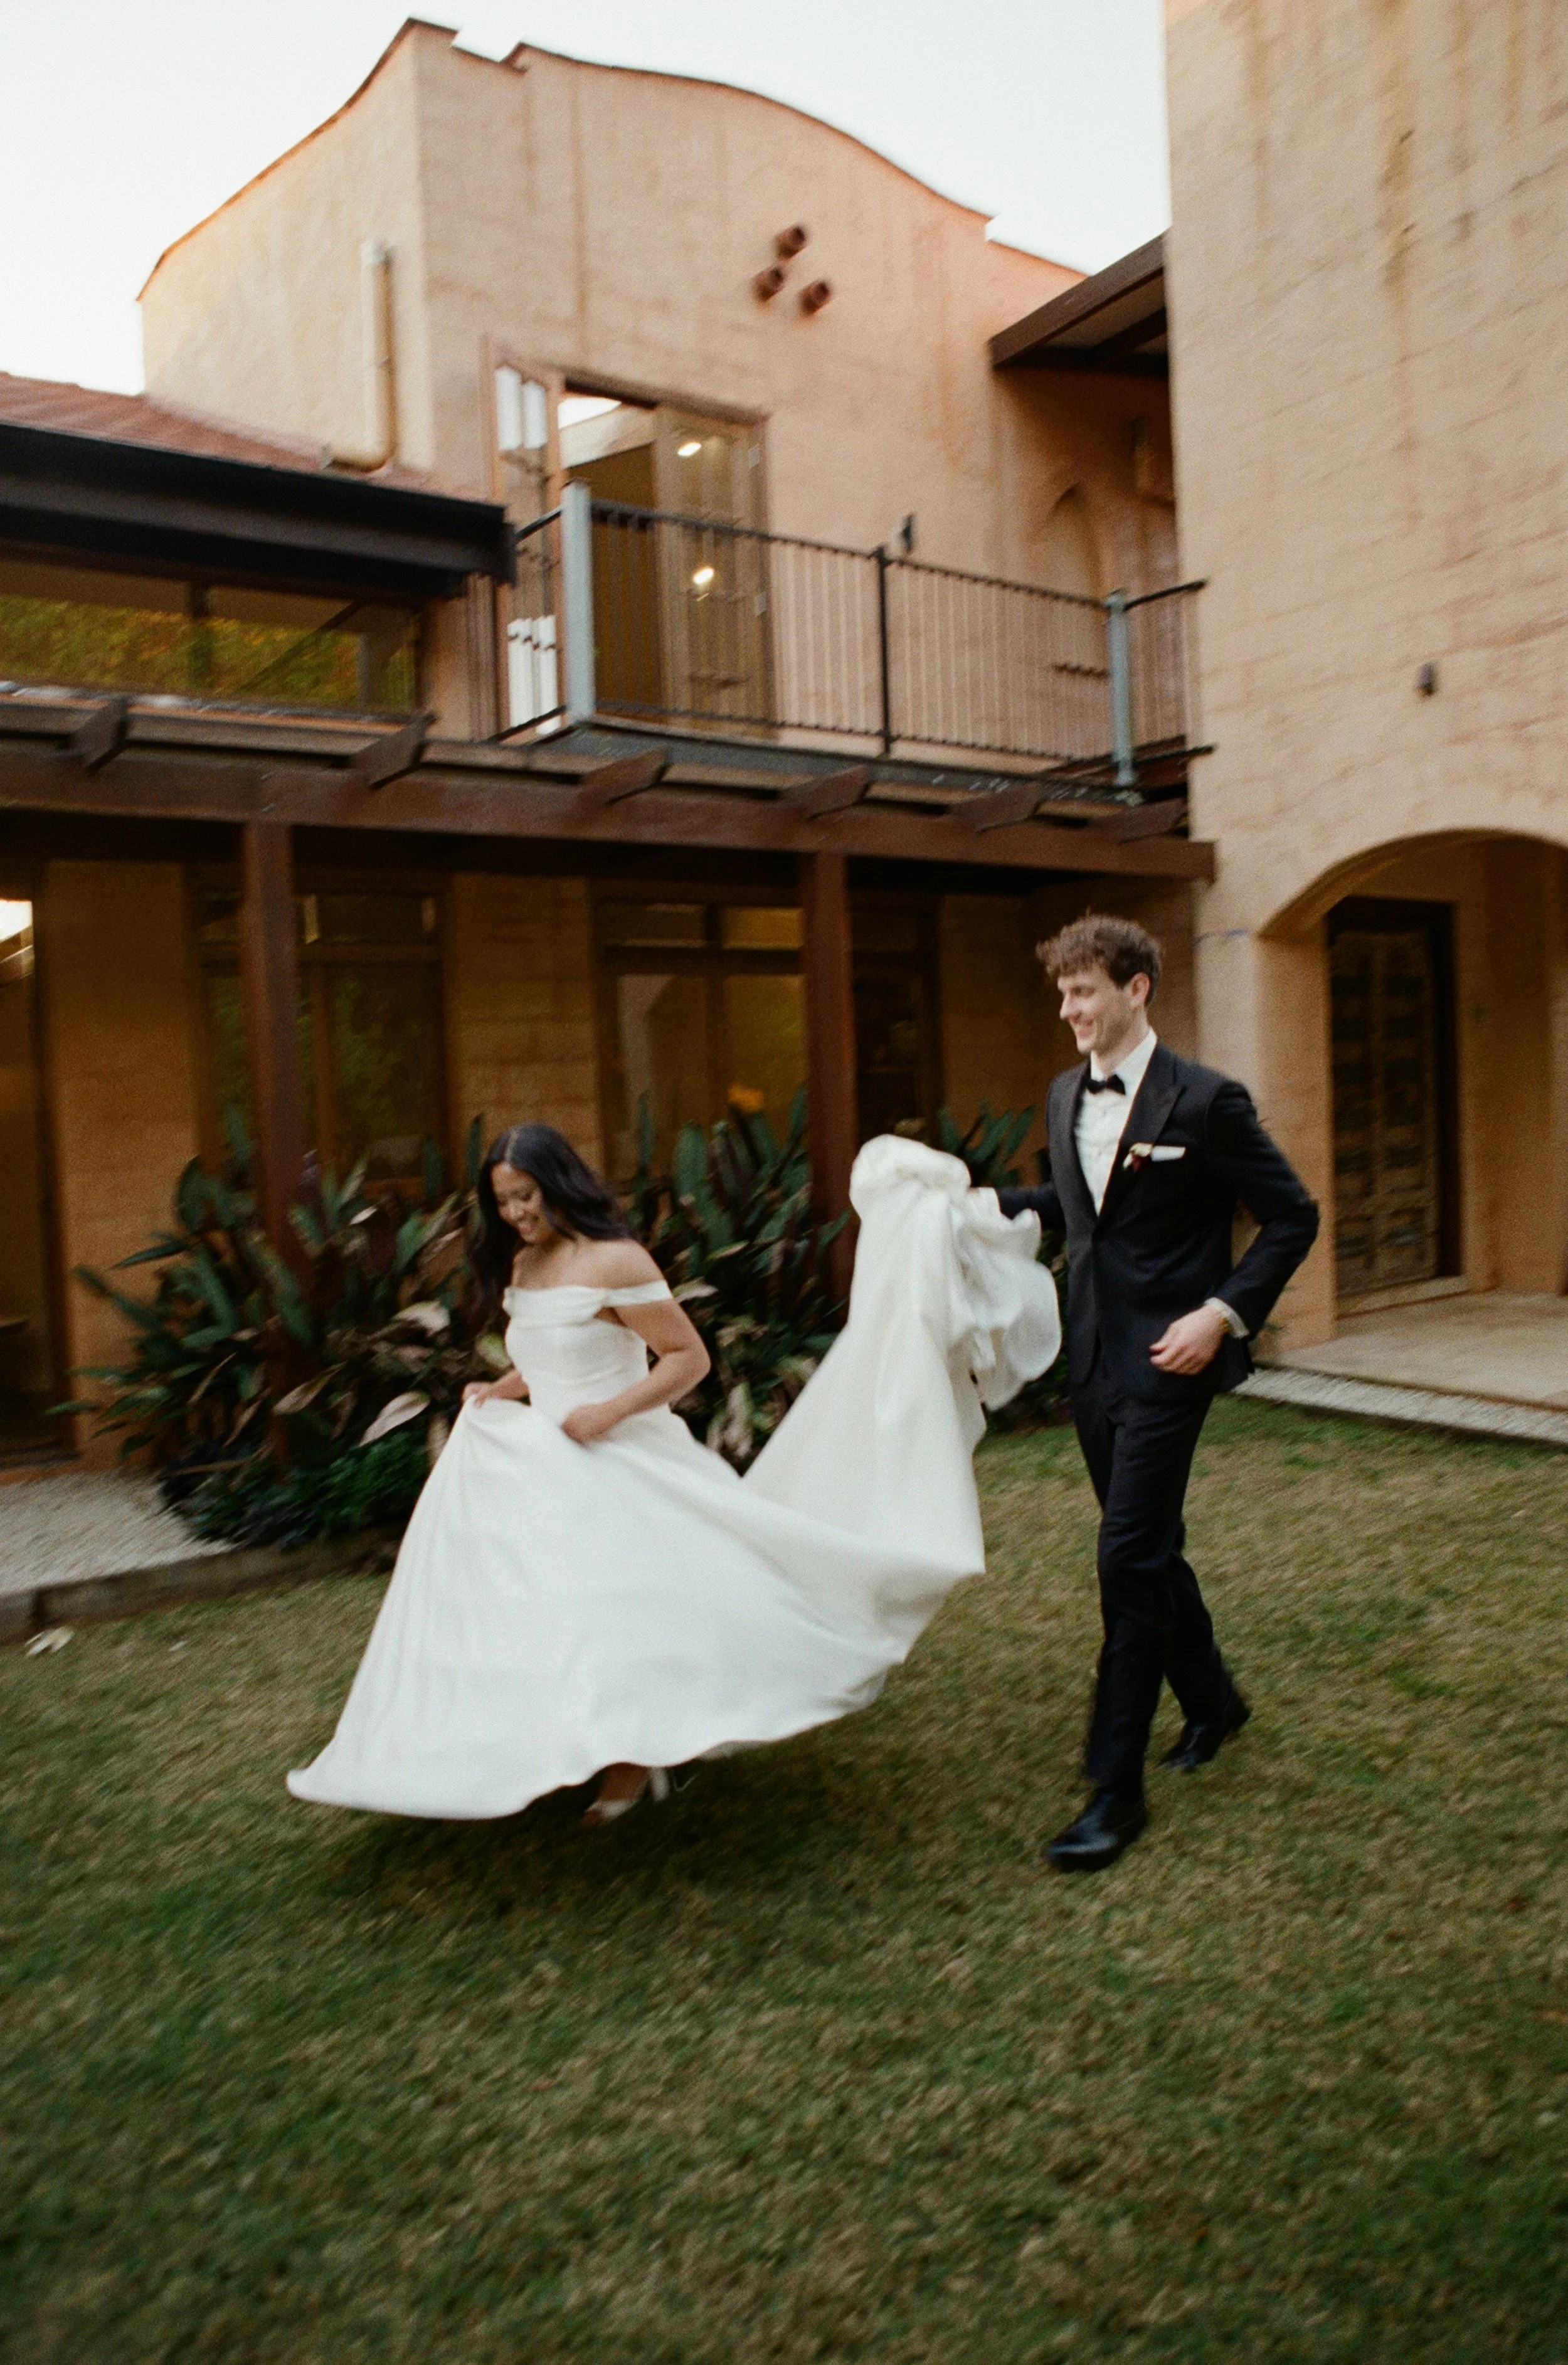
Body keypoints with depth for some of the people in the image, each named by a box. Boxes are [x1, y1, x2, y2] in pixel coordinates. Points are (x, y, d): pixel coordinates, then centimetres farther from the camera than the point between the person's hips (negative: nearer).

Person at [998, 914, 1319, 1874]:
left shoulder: (1206, 1100, -12)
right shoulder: (1066, 1097, 9)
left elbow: (1293, 1218, -8)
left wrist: (1224, 1313, -17)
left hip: (1167, 1360, -7)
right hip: (1093, 1356, 7)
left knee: (1130, 1559, -8)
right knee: (1150, 1547, 17)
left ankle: (1117, 1788, 1)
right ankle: (1212, 1699, 40)